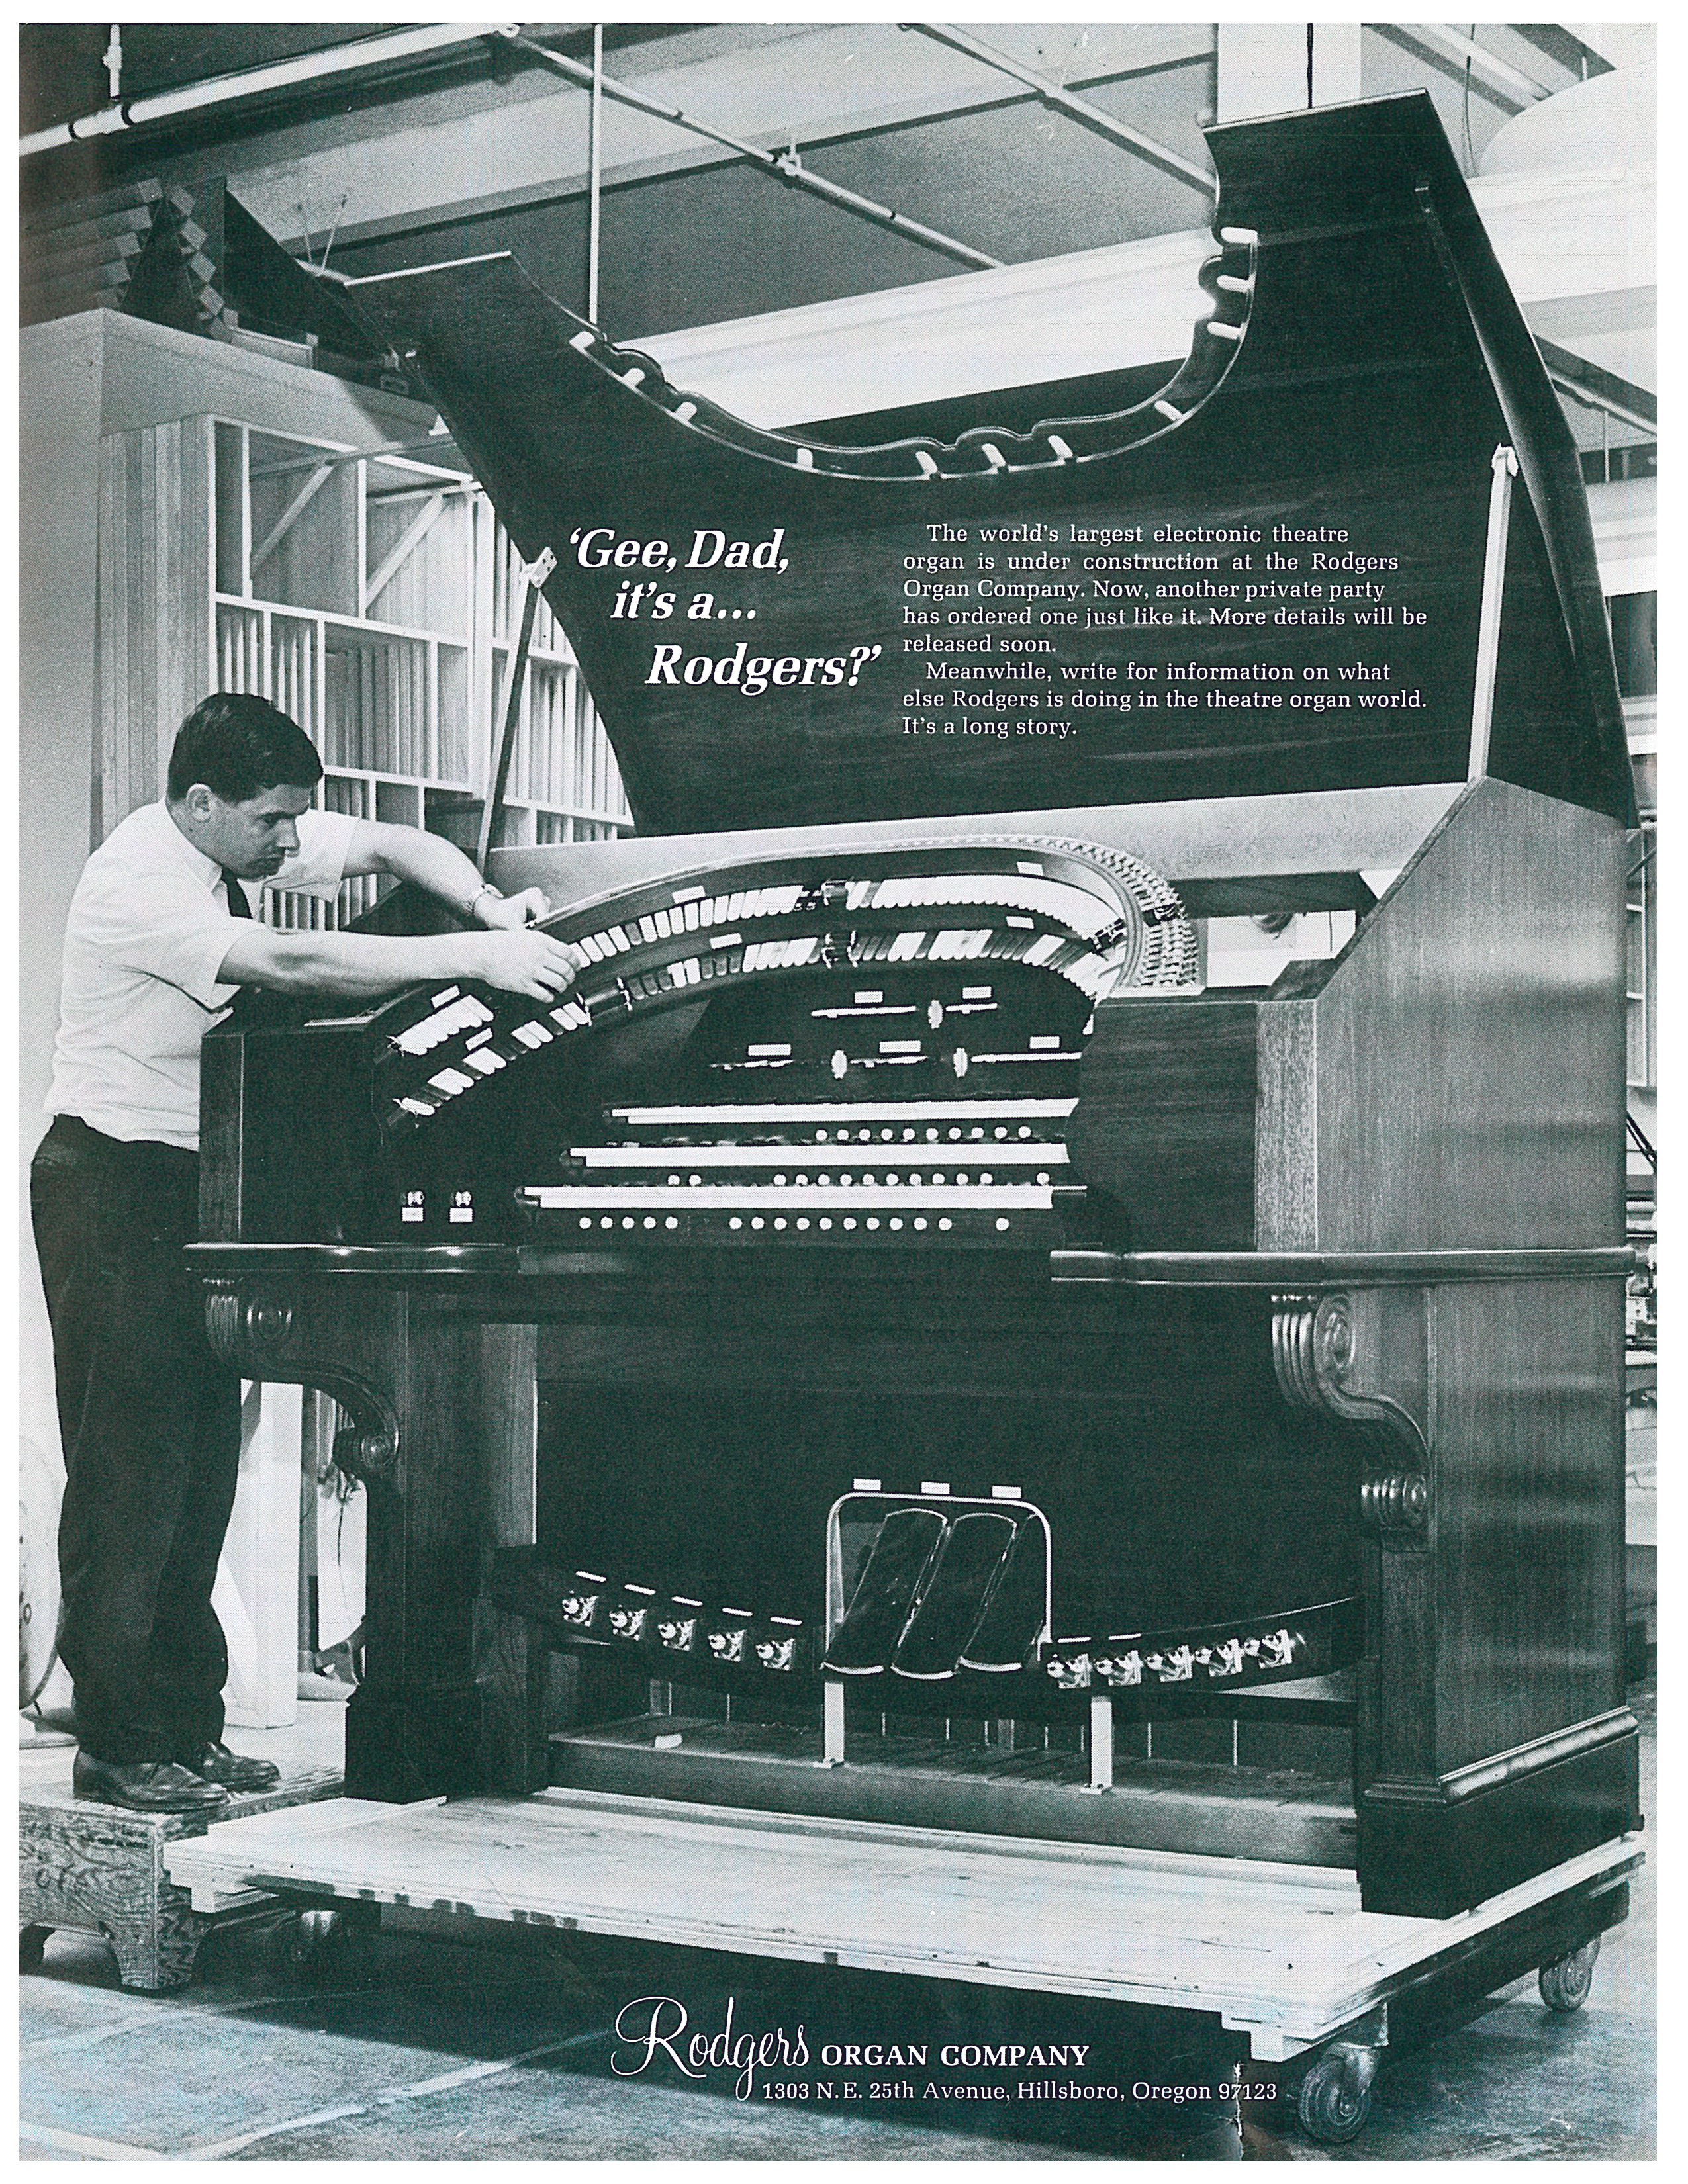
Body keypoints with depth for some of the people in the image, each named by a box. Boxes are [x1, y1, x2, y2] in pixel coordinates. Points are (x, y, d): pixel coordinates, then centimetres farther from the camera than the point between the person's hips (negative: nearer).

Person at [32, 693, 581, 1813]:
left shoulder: (246, 839, 3)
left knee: (200, 1467, 9)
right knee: (129, 1468, -6)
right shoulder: (140, 880, -22)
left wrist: (490, 906, -10)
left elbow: (394, 843, 10)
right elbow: (292, 964, -34)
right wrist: (473, 958, -36)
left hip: (198, 1180, 9)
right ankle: (122, 1747, 1)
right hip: (116, 1184, -9)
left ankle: (187, 1729, 16)